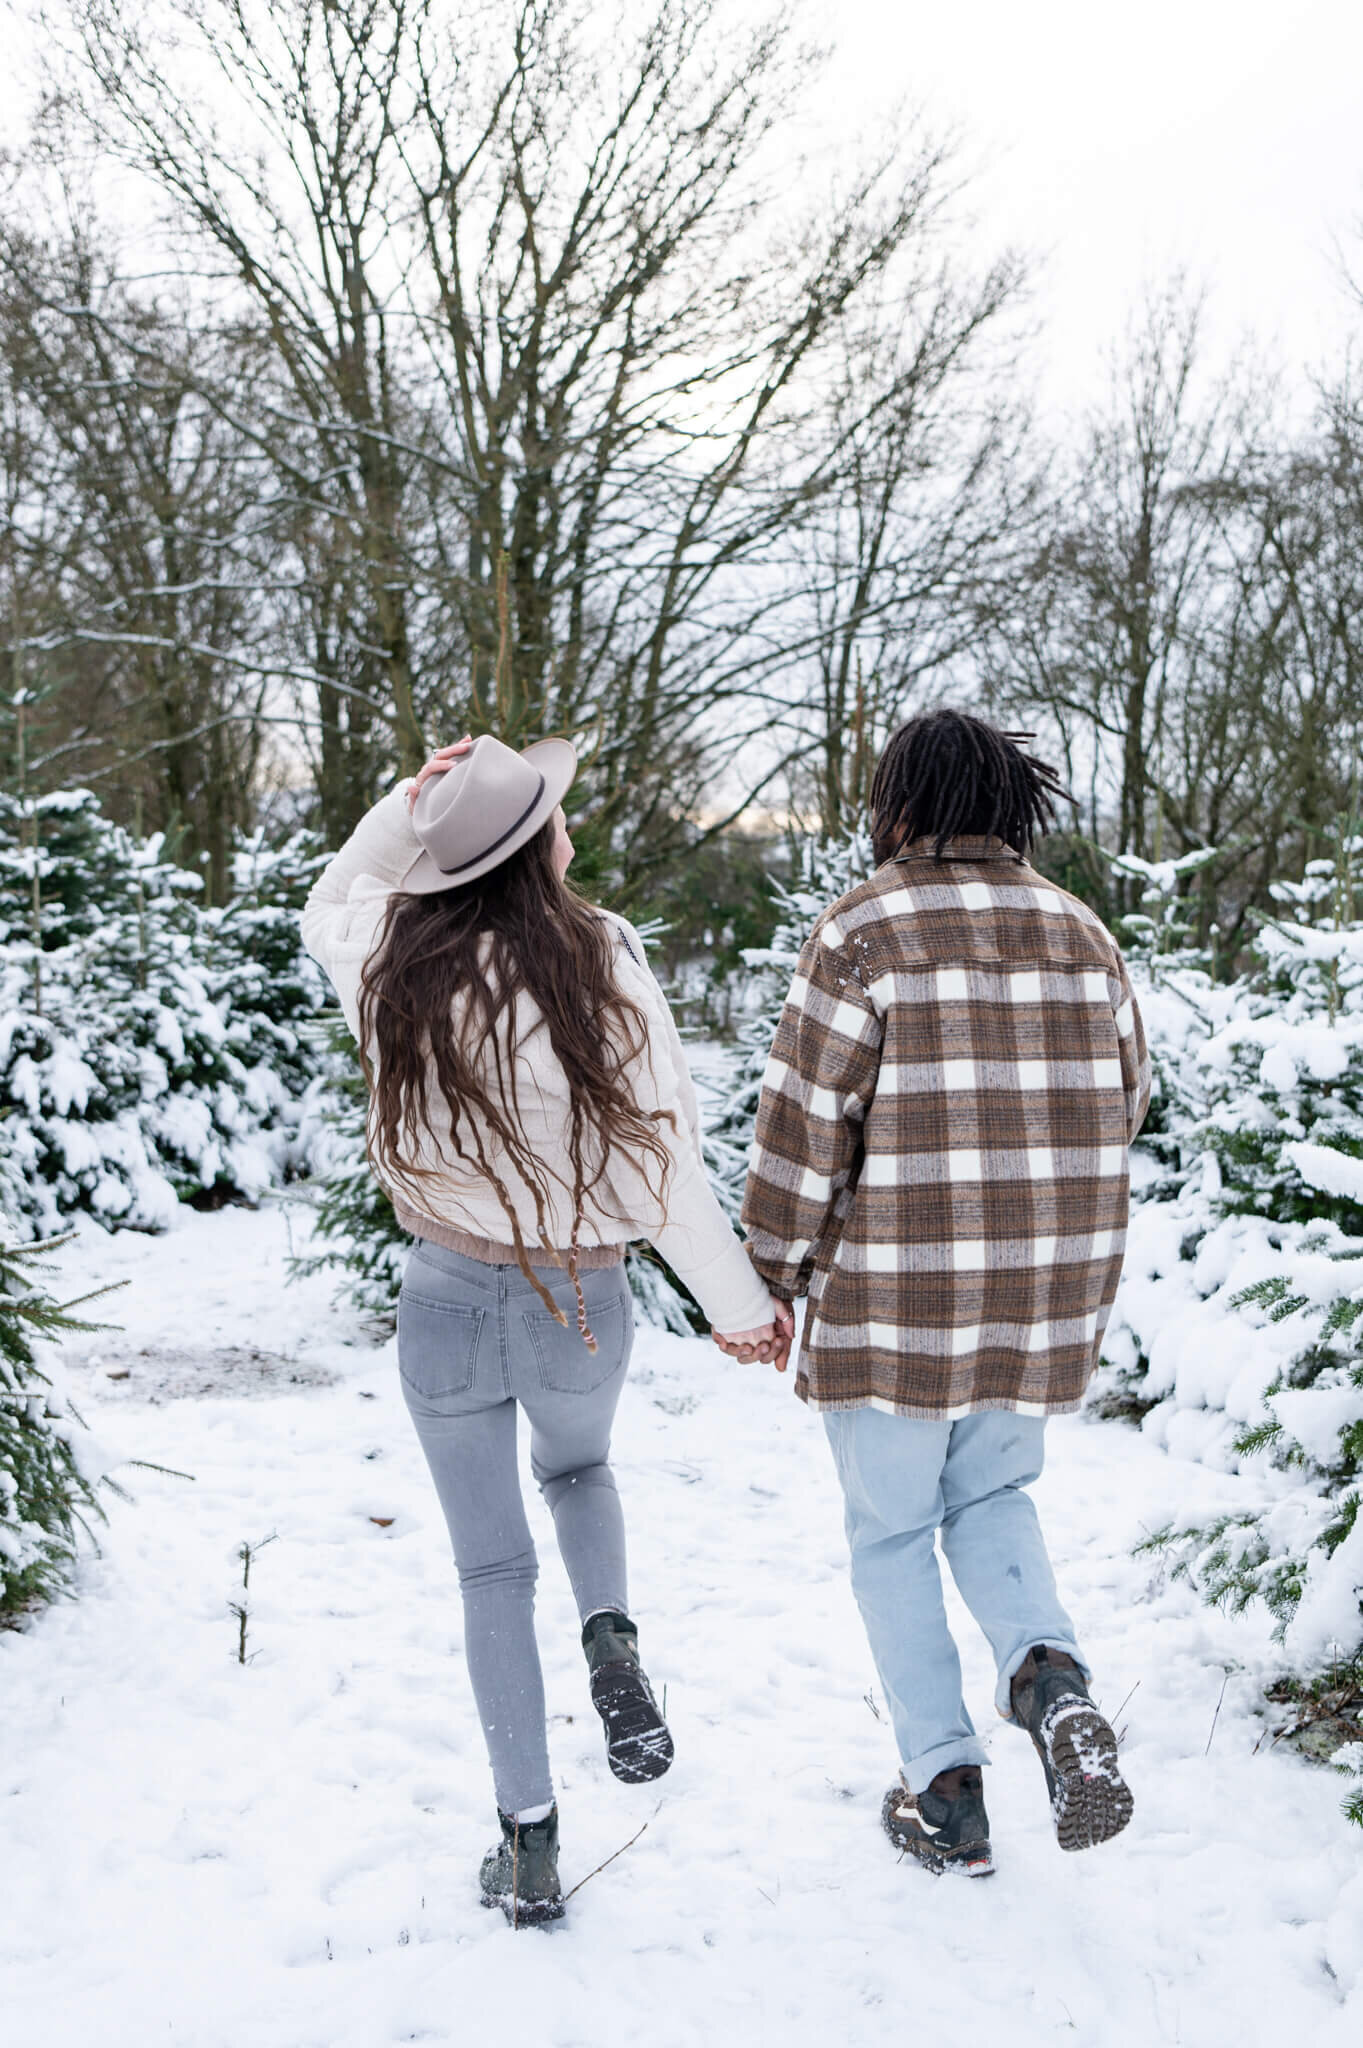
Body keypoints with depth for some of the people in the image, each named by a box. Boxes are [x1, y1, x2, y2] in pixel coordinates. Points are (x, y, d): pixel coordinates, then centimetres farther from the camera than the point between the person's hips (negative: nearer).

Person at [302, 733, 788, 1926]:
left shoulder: (395, 961, -7)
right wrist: (739, 1304, -3)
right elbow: (664, 1155, -14)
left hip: (449, 1298, 1)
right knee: (579, 1470, 32)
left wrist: (406, 801, 5)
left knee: (492, 1567, 14)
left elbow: (328, 906, 19)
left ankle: (529, 1842, 18)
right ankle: (611, 1639, 5)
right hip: (584, 1299, -1)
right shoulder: (600, 962, -16)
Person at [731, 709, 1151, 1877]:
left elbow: (806, 1124, -11)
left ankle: (945, 1791, 19)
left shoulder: (863, 931, -11)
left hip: (891, 1310, -4)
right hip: (1047, 1307, 5)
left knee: (892, 1534, 15)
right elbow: (1123, 1105, 11)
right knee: (991, 1496, 26)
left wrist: (773, 1280, 1)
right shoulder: (1082, 933, 5)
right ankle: (1050, 1677, 1)